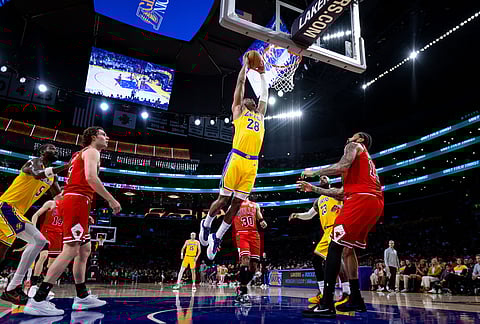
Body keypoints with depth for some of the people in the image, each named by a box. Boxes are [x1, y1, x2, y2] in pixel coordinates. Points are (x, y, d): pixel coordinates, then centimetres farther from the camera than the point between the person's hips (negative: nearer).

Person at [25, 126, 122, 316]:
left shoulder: (80, 154, 28)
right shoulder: (92, 151, -2)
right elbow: (91, 177, -20)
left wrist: (85, 213, 28)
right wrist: (111, 200, -18)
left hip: (73, 200, 11)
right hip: (78, 200, -11)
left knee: (84, 250, 12)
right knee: (71, 250, -14)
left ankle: (82, 297, 17)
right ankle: (38, 301, -15)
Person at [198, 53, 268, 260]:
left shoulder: (260, 115, 28)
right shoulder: (238, 110, 15)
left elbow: (265, 93, 37)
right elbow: (240, 83, 17)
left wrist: (262, 73, 42)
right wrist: (246, 64, 26)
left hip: (252, 164, 5)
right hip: (236, 159, -5)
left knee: (237, 203, 5)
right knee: (223, 198, -1)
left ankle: (217, 238, 18)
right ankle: (206, 224, 27)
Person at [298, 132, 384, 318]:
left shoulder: (354, 146, 11)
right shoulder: (366, 160, 36)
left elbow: (342, 166, -13)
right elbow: (340, 193, 32)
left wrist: (313, 173, -2)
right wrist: (313, 189, 34)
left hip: (362, 199, -10)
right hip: (375, 204, 10)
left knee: (335, 247, -13)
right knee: (347, 247, 18)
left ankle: (326, 304, -17)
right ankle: (356, 300, 20)